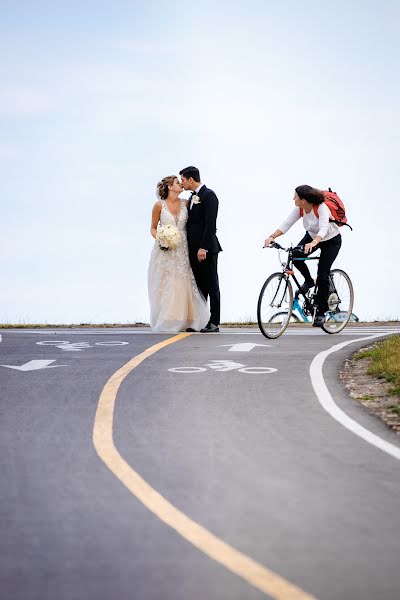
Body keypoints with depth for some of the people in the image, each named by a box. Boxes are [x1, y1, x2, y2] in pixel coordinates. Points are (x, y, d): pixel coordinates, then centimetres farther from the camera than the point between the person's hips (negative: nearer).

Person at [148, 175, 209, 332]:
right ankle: (165, 321, 2)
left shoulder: (185, 203, 5)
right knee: (165, 286, -4)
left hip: (182, 250, 2)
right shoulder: (159, 205, -3)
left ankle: (184, 321, 3)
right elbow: (153, 228, 5)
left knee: (182, 285, -2)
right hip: (165, 251, -2)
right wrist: (159, 238, -14)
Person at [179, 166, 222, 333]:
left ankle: (214, 323, -2)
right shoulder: (192, 198, 18)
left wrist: (203, 247, -22)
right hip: (194, 250, 9)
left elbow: (210, 224, -18)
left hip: (206, 249, -9)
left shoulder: (208, 195, -10)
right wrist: (190, 248, 13)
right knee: (199, 287, 9)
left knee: (211, 286, -4)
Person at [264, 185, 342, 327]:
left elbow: (323, 229, -47)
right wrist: (272, 236, -38)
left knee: (322, 275, -14)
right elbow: (286, 224, -21)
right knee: (295, 255, -23)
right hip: (312, 236, 6)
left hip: (331, 240, -6)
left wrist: (313, 243, -65)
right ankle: (308, 281, 5)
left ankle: (321, 312, 0)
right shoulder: (300, 209, -16)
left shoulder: (321, 208, -33)